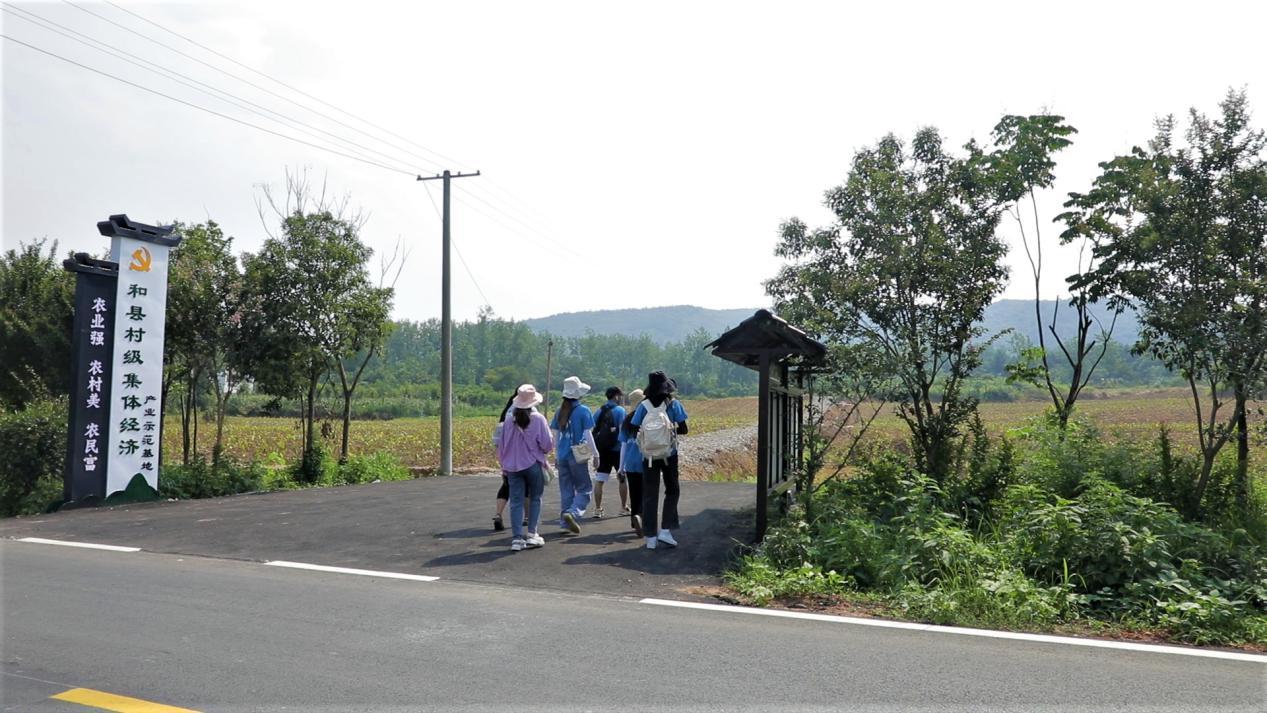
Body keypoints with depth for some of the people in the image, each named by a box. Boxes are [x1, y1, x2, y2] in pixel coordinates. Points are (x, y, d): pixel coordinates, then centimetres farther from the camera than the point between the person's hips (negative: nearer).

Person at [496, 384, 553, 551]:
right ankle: (531, 534, 10)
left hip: (512, 466, 2)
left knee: (516, 501, 4)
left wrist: (504, 465, 21)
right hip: (533, 465, -2)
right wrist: (543, 450, 14)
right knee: (535, 499, 14)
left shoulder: (510, 421, 0)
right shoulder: (538, 419, -9)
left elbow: (501, 446, 7)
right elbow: (547, 445, -10)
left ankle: (517, 538, -1)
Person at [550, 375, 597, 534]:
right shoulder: (584, 411, -8)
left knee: (566, 490, 14)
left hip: (562, 456, 5)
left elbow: (556, 435, 10)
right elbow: (588, 435, -9)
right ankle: (573, 513, -17)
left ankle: (565, 522, 16)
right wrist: (595, 454, -1)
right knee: (584, 489, 5)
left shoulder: (559, 412, 6)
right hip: (577, 456, -5)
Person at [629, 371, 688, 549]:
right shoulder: (673, 404, -7)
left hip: (648, 456, 1)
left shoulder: (644, 405, -5)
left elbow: (635, 429, -6)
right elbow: (683, 430, -6)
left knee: (649, 496, 8)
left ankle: (650, 538, 9)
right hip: (669, 455, -1)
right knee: (672, 491, 16)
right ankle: (665, 530, 5)